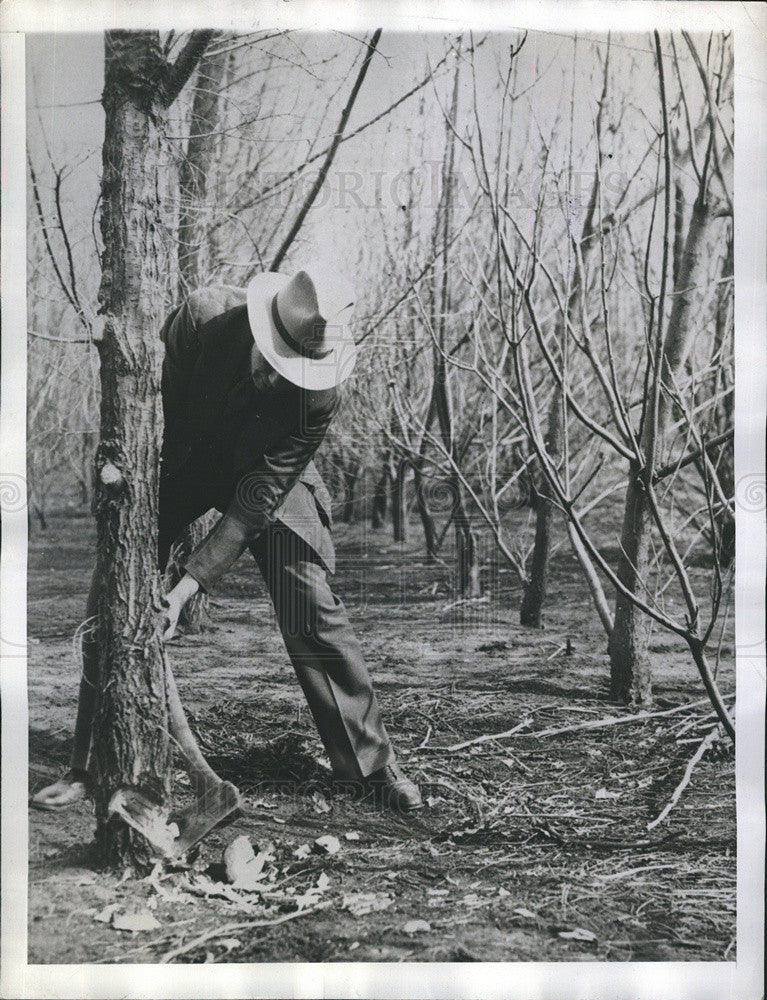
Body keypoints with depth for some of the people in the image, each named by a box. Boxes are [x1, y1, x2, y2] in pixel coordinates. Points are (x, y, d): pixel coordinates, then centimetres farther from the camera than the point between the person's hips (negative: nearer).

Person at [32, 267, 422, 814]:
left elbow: (256, 500, -30)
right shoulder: (204, 316, -31)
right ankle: (91, 767, 9)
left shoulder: (320, 394, -32)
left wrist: (188, 585, -34)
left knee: (313, 613, -11)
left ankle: (372, 764, 5)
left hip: (270, 477, -1)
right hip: (176, 462, 2)